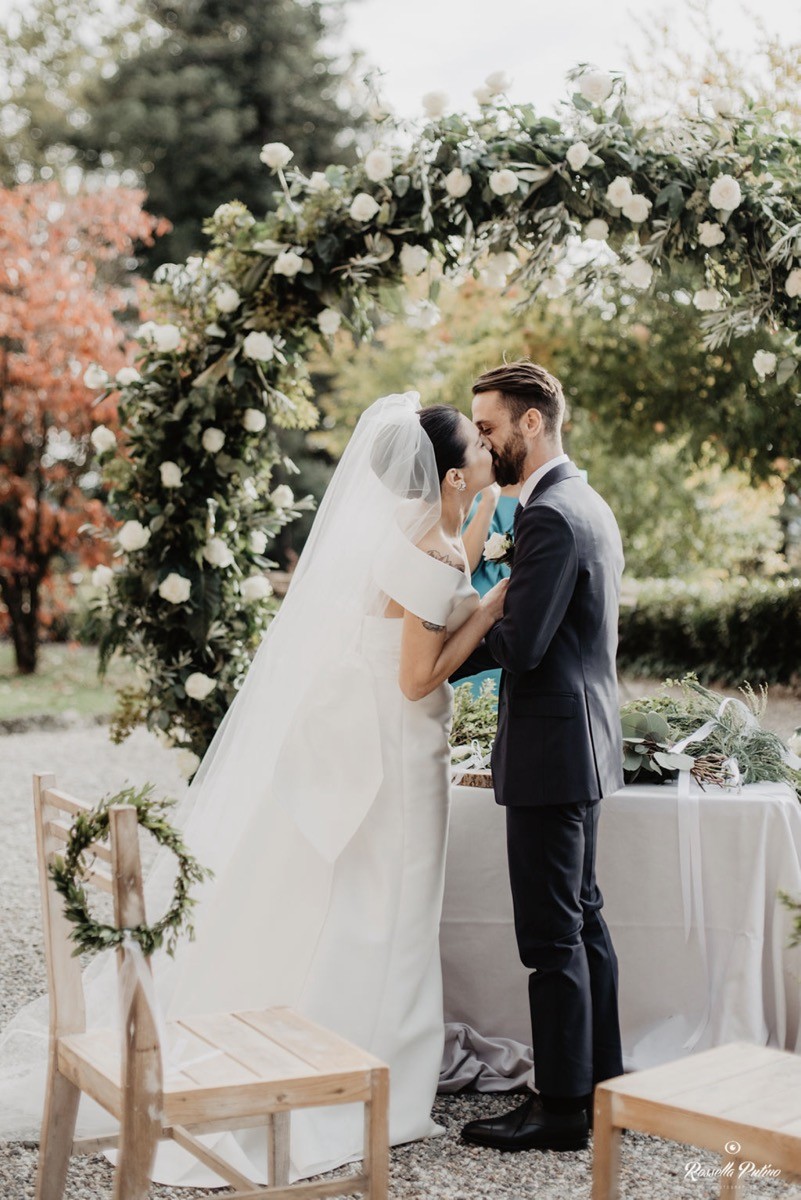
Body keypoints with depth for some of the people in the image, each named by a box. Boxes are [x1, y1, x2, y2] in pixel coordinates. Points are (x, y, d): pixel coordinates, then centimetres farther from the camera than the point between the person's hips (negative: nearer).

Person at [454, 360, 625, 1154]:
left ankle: (560, 1109, 6)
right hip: (582, 739, 11)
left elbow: (518, 645, -23)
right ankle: (600, 1082, 27)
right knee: (582, 921, 17)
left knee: (551, 935, -3)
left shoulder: (549, 517, -18)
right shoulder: (589, 506, 14)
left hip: (551, 750, -11)